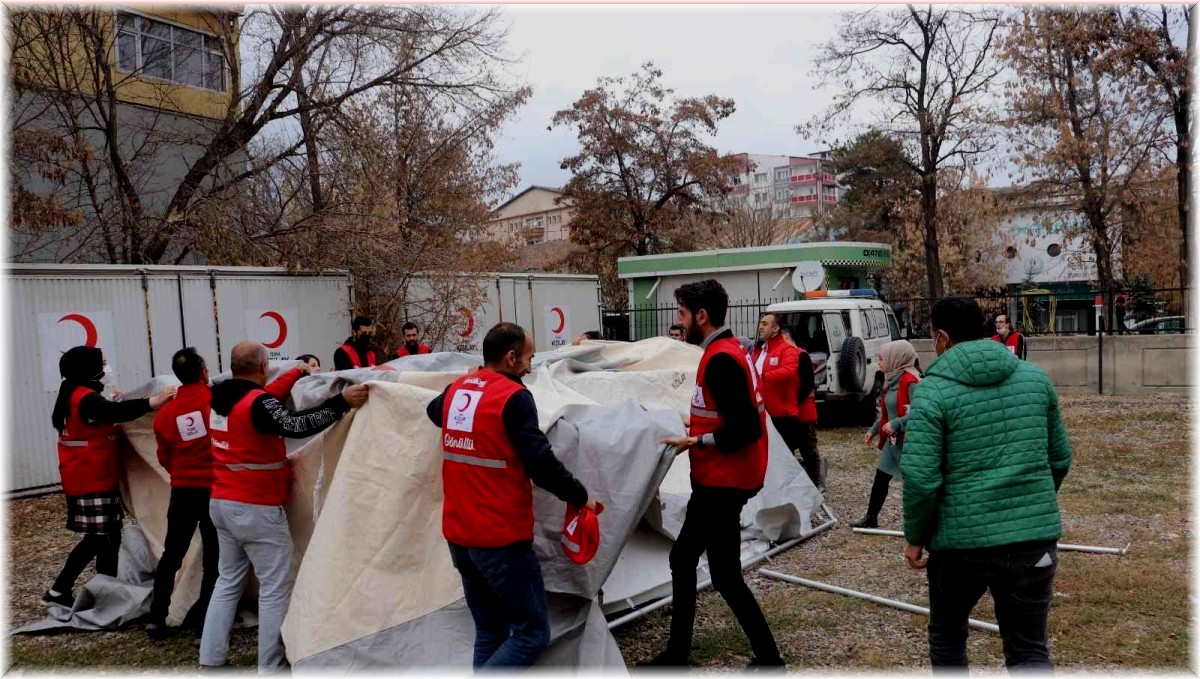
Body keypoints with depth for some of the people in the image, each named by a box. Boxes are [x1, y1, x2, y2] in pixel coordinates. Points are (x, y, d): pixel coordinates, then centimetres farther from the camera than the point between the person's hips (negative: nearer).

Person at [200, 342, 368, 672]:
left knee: (229, 580, 19)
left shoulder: (220, 397, 7)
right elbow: (296, 425, -32)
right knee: (275, 587, 0)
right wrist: (341, 401, -31)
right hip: (257, 510, -9)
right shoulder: (256, 403, -20)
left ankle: (210, 658, 22)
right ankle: (271, 666, 4)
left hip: (222, 503, 9)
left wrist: (296, 374, 31)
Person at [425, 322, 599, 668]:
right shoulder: (513, 397, -15)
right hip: (501, 538, -8)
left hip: (458, 535, 8)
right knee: (532, 632, 1)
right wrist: (580, 497, -6)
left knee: (490, 632, 16)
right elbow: (541, 464, -20)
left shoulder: (456, 390, 8)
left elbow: (434, 412, 32)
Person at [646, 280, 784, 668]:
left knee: (725, 575, -1)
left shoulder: (720, 360, -21)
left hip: (723, 483, -11)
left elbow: (746, 428, -26)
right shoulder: (727, 350, 10)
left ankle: (768, 657, 11)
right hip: (717, 480, 11)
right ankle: (678, 651, 28)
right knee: (682, 559, 17)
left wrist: (698, 442, -17)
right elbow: (735, 417, 17)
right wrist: (698, 425, 10)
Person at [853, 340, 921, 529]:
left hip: (908, 440, -10)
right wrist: (874, 429, 21)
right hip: (893, 439, 10)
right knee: (880, 478, 15)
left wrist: (896, 424, -25)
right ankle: (871, 518, 26)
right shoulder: (893, 379, 11)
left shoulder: (910, 381, -19)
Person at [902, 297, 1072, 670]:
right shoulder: (1035, 377, 6)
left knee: (947, 636, 20)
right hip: (1034, 537, 3)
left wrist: (915, 537, -1)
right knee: (1030, 648, 12)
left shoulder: (933, 391, -9)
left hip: (961, 540, -3)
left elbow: (920, 478, -15)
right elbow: (1060, 459, 11)